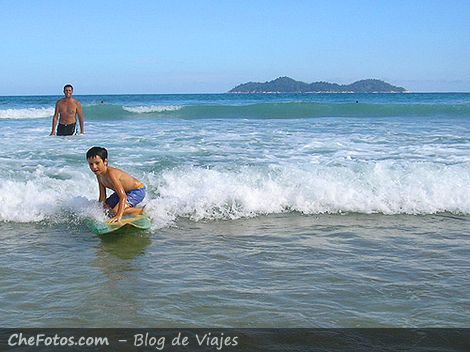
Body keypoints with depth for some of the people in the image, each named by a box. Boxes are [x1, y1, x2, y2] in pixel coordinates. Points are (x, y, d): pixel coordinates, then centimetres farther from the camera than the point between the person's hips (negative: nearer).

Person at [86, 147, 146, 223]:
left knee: (116, 211, -26)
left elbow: (123, 197, -39)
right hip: (124, 191, 10)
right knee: (105, 207, 15)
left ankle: (143, 211, -9)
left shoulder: (111, 174, -33)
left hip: (138, 191, -10)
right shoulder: (99, 174, -7)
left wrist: (119, 216, -47)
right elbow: (102, 196, 2)